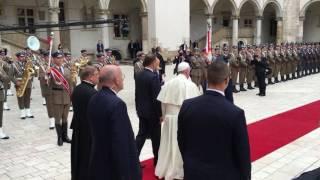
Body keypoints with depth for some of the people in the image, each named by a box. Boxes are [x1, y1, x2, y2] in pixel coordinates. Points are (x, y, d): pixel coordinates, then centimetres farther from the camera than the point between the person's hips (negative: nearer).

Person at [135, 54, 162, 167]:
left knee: (142, 134, 13)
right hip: (152, 112, -7)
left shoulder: (138, 76, 4)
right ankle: (157, 160, 23)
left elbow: (137, 94, 10)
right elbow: (156, 97, -19)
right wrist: (160, 114, -12)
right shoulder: (154, 76, -20)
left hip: (141, 111, 7)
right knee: (156, 137, 9)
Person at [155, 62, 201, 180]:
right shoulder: (190, 85, -12)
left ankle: (163, 170, 30)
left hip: (169, 117, 4)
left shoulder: (168, 84, 1)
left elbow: (163, 103, 3)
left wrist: (165, 116, 17)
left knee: (168, 144, 17)